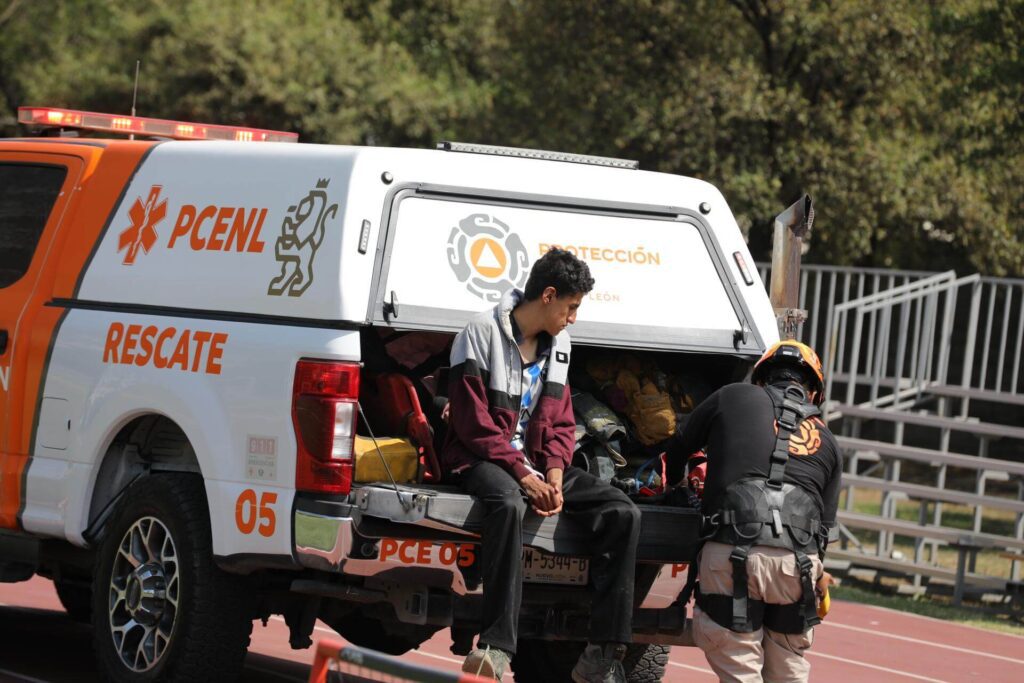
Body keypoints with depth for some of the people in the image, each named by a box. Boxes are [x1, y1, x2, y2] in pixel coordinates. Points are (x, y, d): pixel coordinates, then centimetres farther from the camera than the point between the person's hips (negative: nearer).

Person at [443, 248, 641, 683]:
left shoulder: (558, 344, 12)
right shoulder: (483, 334, -9)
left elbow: (561, 423, 13)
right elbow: (475, 424, -14)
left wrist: (553, 477, -7)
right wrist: (523, 475, -21)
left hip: (535, 463, 7)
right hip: (480, 460, -7)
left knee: (622, 512, -12)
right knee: (509, 503, -41)